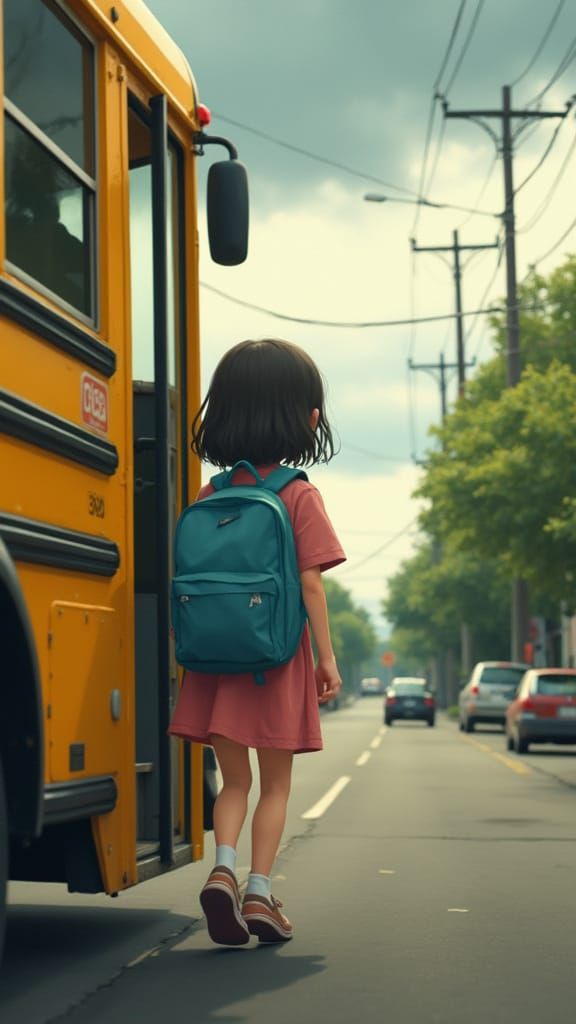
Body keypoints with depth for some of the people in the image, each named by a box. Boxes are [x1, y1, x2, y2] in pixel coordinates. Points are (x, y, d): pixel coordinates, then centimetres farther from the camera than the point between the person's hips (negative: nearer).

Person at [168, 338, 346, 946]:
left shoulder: (209, 496, 3)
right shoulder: (300, 496, -8)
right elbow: (310, 582, -9)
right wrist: (327, 656, -3)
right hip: (278, 661, -3)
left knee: (235, 779, 15)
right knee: (275, 783, 11)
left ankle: (222, 868, -7)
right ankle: (258, 893, 8)